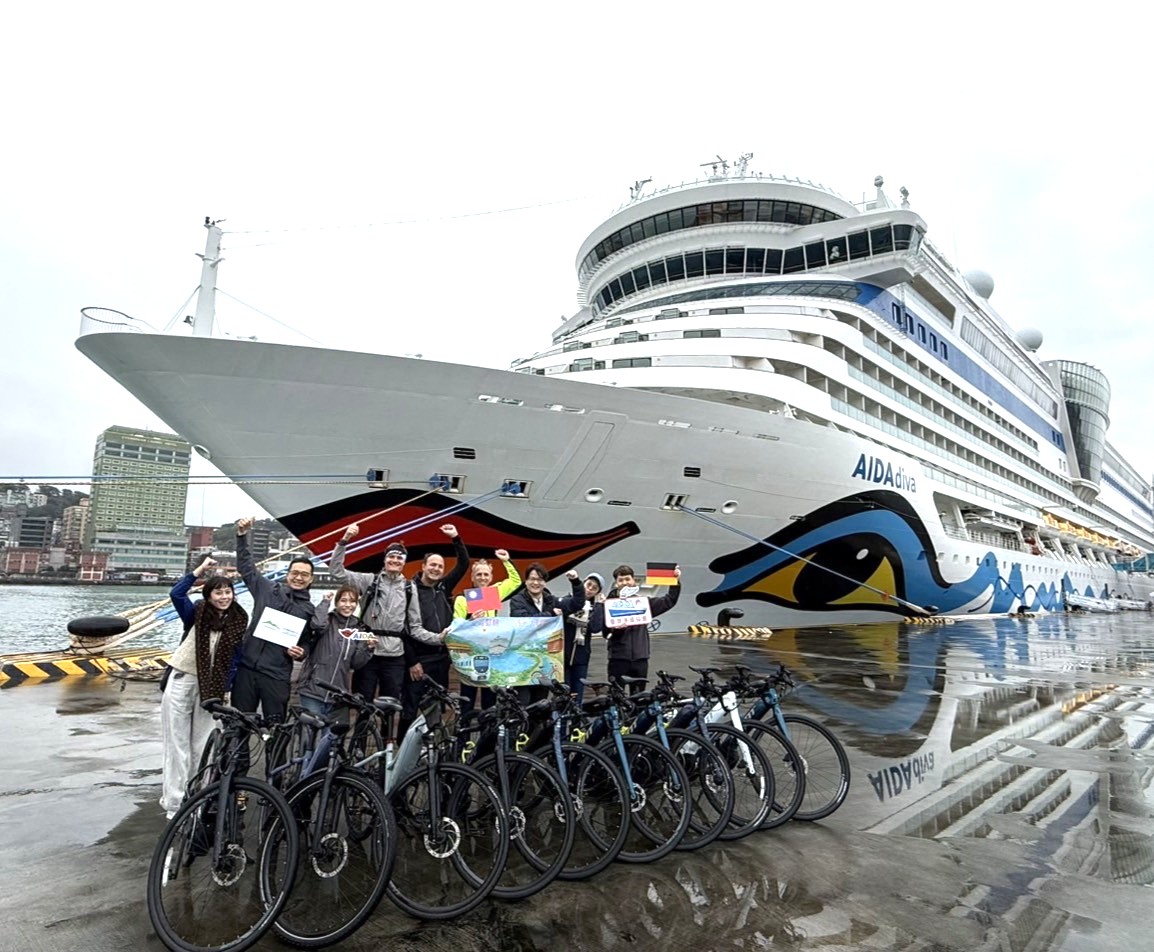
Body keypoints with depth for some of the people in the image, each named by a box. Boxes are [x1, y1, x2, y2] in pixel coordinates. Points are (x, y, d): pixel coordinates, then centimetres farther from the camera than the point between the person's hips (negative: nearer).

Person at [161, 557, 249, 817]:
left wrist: (226, 690, -1)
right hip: (181, 681, -2)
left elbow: (233, 660, 4)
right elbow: (176, 594, -22)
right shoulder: (197, 614, -3)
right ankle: (174, 803, 13)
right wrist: (199, 570, -19)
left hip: (211, 688, 2)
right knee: (177, 746, 5)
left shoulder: (238, 622, 2)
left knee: (202, 747, 11)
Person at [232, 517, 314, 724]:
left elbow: (307, 642, 10)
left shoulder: (310, 611, 5)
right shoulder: (268, 589, 6)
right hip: (247, 667, 1)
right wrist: (242, 536, 1)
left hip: (277, 676, -1)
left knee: (275, 725, 5)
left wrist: (301, 652, -13)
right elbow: (246, 567, 9)